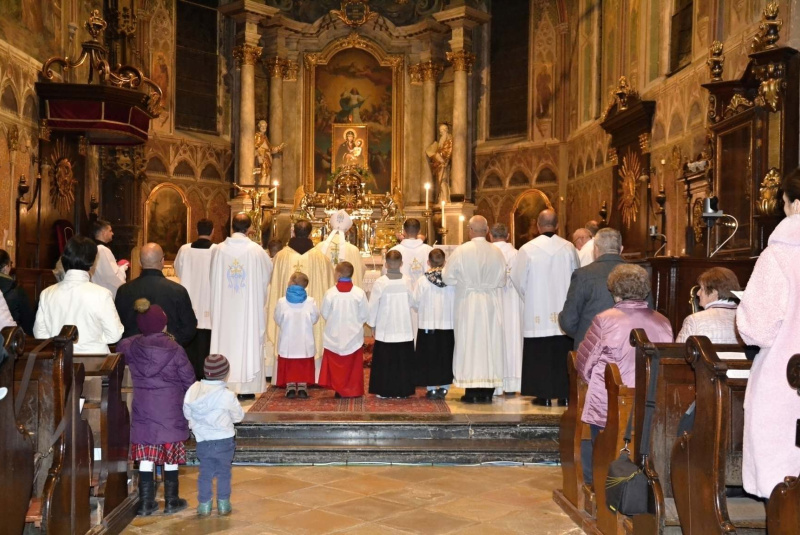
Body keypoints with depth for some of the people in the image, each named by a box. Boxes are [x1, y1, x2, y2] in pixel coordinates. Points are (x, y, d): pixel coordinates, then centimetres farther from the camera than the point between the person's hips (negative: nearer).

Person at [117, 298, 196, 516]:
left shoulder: (130, 347, -7)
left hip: (144, 411, 3)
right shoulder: (175, 349, -14)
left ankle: (146, 503, 17)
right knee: (170, 457, 9)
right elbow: (188, 379, -7)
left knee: (146, 457, 10)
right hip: (170, 411, -2)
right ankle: (171, 501, 19)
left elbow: (119, 350, 17)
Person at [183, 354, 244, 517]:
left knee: (205, 473, 15)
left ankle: (204, 505, 19)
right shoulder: (227, 395, -18)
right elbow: (239, 416, -4)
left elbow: (187, 413, 3)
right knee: (224, 472, 13)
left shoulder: (193, 390, -7)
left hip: (202, 441, 3)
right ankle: (223, 504, 21)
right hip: (224, 441, -3)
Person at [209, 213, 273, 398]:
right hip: (249, 306, -2)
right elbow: (269, 271, 6)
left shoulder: (218, 249, -4)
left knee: (225, 339, 8)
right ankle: (247, 387, 8)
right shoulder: (256, 250, -9)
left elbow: (213, 278, 7)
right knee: (248, 339, 5)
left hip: (224, 307, 2)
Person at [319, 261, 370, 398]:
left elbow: (324, 313, -1)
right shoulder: (359, 293, -10)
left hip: (334, 336, 0)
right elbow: (365, 315, -4)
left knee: (336, 364, 11)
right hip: (354, 337, 0)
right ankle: (353, 390, 12)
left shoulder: (330, 293, -11)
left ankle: (339, 389, 12)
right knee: (353, 366, 10)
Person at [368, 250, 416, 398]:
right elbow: (413, 302, 1)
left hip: (385, 329, -1)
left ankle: (384, 391, 10)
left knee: (384, 360, 6)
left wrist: (372, 323, 8)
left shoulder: (380, 282, -10)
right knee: (402, 359, 8)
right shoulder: (407, 282, -7)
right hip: (404, 329, 1)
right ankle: (402, 390, 12)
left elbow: (373, 304, -5)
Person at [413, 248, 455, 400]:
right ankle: (444, 388, 15)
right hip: (448, 325, 1)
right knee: (446, 357, 12)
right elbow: (458, 302, -1)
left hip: (428, 326, -1)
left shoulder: (422, 281, -11)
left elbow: (416, 304, -4)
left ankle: (432, 388, 11)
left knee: (429, 357, 8)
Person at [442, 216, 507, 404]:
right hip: (491, 305, 3)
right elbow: (502, 280, 2)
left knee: (469, 344, 4)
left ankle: (471, 391, 6)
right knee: (490, 344, 9)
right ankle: (487, 391, 13)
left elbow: (447, 277, -6)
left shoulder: (461, 251, -13)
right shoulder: (497, 252, -4)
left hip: (468, 305, -2)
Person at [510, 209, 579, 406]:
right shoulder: (568, 248, -3)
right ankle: (565, 394, 12)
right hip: (564, 311, 2)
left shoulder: (527, 249, -9)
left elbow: (519, 280, -1)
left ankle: (544, 395, 7)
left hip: (537, 312, -2)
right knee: (563, 353, 8)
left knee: (540, 354, 5)